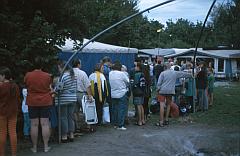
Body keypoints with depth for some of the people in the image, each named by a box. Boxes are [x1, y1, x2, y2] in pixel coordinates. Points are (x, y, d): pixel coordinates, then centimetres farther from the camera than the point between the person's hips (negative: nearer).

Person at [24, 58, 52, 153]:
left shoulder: (28, 75, -6)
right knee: (45, 124, 4)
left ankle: (34, 147, 12)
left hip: (32, 102, 0)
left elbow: (26, 87, 7)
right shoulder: (47, 76, -7)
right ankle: (46, 146, 9)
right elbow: (50, 89, 0)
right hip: (45, 102, 0)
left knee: (34, 124, 5)